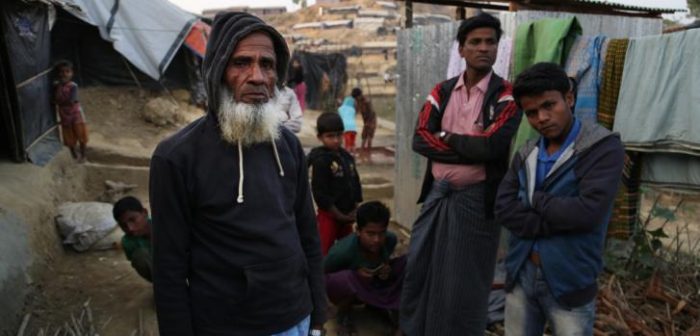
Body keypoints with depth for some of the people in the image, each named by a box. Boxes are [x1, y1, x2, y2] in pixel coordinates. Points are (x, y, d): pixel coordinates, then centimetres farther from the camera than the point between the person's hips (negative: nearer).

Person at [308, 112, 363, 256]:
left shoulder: (347, 157, 5)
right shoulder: (320, 160, -16)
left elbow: (355, 184, 10)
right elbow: (320, 193, -19)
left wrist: (354, 210, 1)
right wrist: (338, 214, -16)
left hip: (347, 215, 7)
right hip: (329, 214, -7)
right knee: (326, 251, 2)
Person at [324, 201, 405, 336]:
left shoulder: (390, 239, -22)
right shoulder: (342, 251, -35)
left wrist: (389, 270, -23)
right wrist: (355, 273, -32)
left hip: (375, 284, 4)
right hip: (350, 290, -3)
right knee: (345, 279, -39)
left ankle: (392, 306, 1)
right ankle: (343, 315, -5)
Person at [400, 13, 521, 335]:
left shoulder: (505, 95, -5)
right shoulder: (442, 92, 6)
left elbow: (493, 146, -20)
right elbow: (420, 139, -6)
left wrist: (445, 137, -8)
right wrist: (470, 148, -15)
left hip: (476, 200, -4)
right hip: (436, 195, 4)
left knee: (464, 284, 7)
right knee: (420, 271, 15)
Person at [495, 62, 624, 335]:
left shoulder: (604, 147, -9)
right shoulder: (526, 154, 7)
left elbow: (588, 211, -23)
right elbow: (503, 208, -4)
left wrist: (535, 200, -9)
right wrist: (557, 222, -16)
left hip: (569, 282, -4)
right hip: (520, 276, 5)